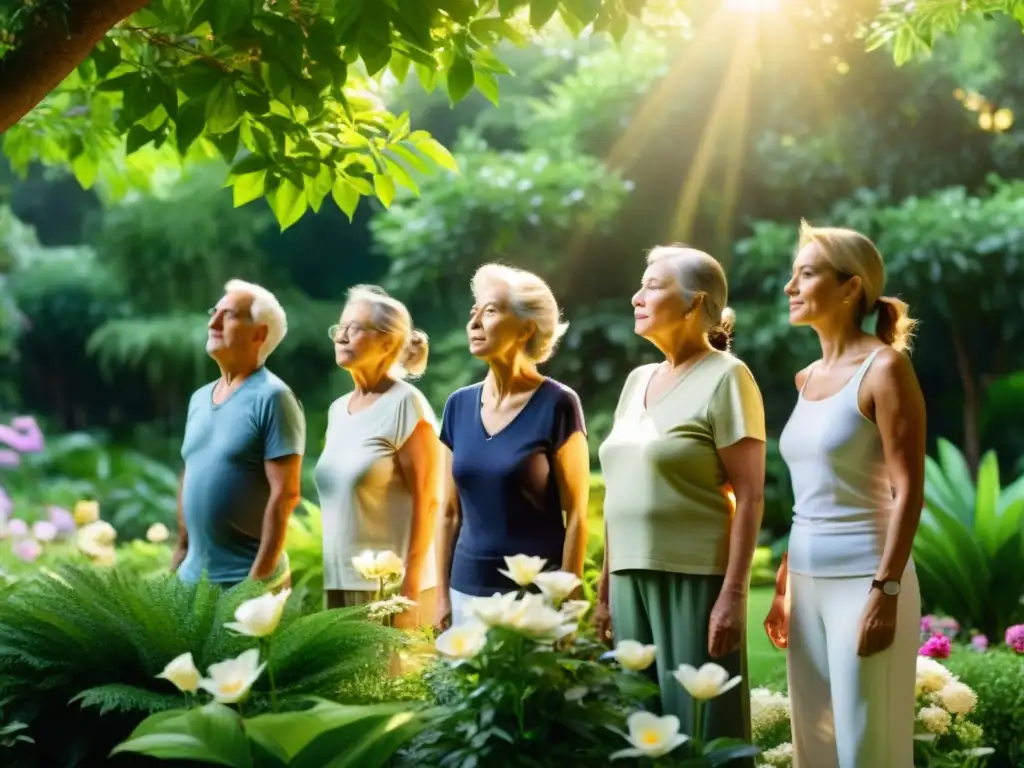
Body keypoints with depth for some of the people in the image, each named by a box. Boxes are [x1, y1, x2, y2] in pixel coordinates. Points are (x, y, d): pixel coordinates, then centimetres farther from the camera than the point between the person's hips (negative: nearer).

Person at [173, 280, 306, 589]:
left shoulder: (271, 398, -11)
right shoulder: (199, 399, 12)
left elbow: (285, 494, -16)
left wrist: (259, 575, -19)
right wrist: (181, 548, 14)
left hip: (246, 579, -7)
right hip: (193, 575, 7)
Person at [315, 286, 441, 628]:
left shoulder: (406, 404, -8)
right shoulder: (338, 410, 13)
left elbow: (426, 500, -12)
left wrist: (410, 583, -15)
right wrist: (331, 575, 14)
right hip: (339, 579, 7)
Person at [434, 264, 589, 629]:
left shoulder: (557, 404, -7)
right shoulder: (459, 405, 7)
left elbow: (575, 514, -7)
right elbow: (450, 512, 12)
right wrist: (442, 595, 9)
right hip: (468, 590, 5)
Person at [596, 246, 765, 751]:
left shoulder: (725, 377, -6)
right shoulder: (637, 380, 14)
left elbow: (749, 496, -11)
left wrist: (733, 593, -18)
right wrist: (605, 588, 15)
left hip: (696, 580, -7)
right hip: (632, 579, 7)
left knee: (699, 729, -3)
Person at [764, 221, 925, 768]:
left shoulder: (885, 366, -9)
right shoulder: (808, 378, 13)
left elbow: (908, 491, -14)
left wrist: (885, 591, -21)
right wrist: (783, 586, 16)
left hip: (864, 579, -8)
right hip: (809, 582, 8)